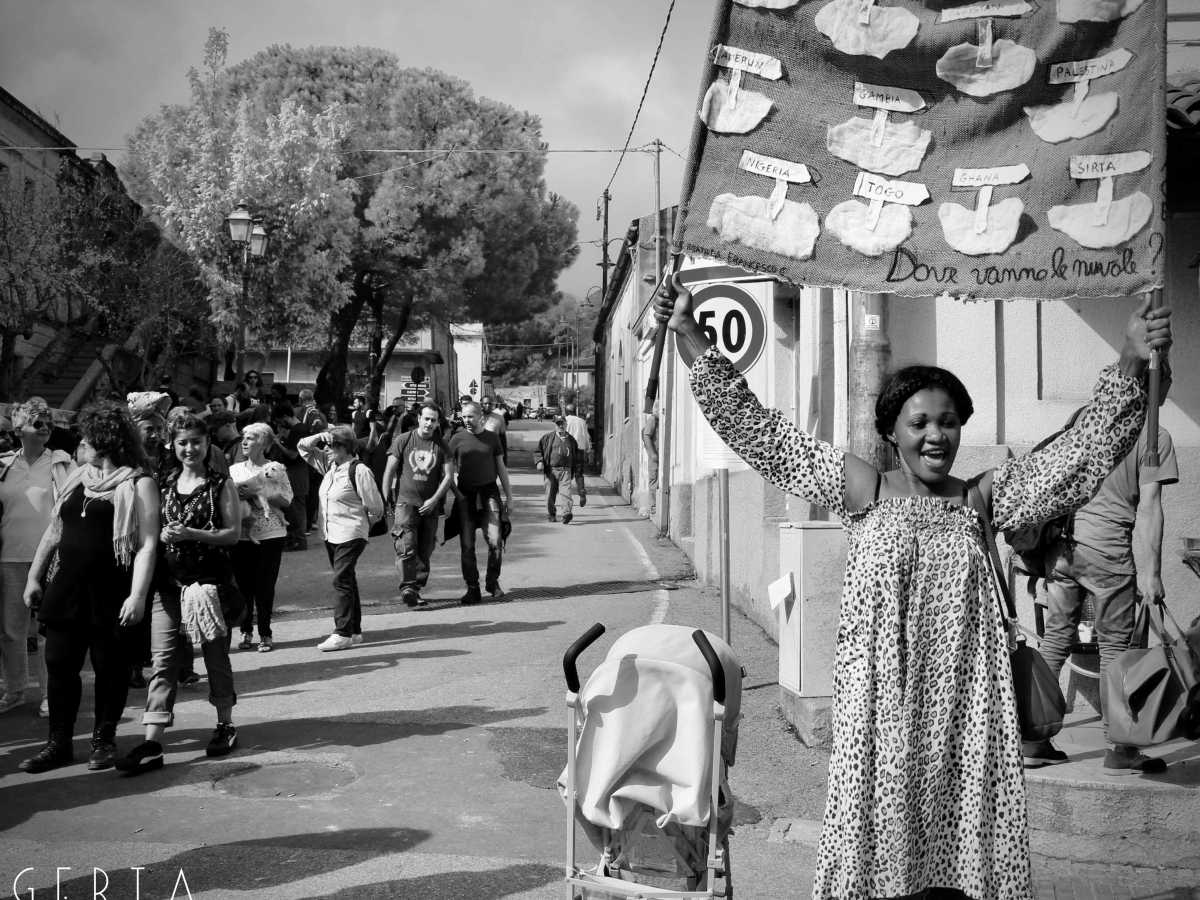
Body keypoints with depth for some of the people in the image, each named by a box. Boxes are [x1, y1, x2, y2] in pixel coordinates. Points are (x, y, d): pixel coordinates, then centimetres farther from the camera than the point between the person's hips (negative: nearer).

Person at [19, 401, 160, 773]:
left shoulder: (139, 484, -7)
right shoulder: (77, 478, 13)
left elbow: (147, 545, -13)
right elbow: (54, 531, 19)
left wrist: (137, 596, -20)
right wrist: (34, 576, 15)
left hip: (111, 590, -6)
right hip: (67, 586, 6)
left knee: (109, 667, 4)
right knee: (59, 663, 6)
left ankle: (104, 740, 19)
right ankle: (59, 743, 16)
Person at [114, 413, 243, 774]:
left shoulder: (221, 484, -1)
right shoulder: (163, 482, 10)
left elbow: (234, 533, -5)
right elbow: (152, 526, 17)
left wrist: (192, 534, -18)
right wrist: (162, 534, -6)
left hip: (211, 580, -3)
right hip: (168, 581, 3)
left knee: (216, 656, 8)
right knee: (163, 659, -4)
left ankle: (225, 726, 25)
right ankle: (152, 743, -7)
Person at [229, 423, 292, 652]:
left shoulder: (275, 469, 0)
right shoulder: (234, 470, 12)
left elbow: (286, 500, -7)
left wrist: (258, 493, -15)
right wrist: (238, 496, -9)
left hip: (270, 534, -3)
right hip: (242, 535, 3)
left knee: (265, 585, -2)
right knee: (243, 584, 3)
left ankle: (265, 634, 7)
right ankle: (246, 631, 15)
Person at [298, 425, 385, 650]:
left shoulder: (359, 471, -14)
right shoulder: (329, 465, 9)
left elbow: (375, 508, -9)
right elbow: (303, 447, 17)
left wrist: (362, 522, 5)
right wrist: (320, 438, 0)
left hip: (350, 536, -8)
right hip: (330, 535, 8)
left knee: (341, 580, -11)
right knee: (346, 581, 13)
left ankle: (342, 634, -10)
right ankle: (354, 631, 20)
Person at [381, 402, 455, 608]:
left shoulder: (441, 446, 7)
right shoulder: (403, 440, 2)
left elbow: (448, 476, 4)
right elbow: (389, 471, 4)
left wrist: (434, 500, -7)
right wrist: (386, 500, 0)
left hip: (430, 506, 3)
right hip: (405, 500, -3)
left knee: (425, 551, 5)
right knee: (406, 547, -16)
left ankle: (416, 590, 14)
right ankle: (407, 588, -20)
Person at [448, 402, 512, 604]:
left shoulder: (492, 438, 8)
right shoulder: (457, 439, 4)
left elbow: (501, 467, 14)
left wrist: (509, 495, 11)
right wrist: (455, 491, -5)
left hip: (489, 491, 0)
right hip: (465, 495, 0)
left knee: (495, 540, -10)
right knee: (467, 545, 1)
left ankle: (493, 581, 11)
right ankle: (472, 589, 11)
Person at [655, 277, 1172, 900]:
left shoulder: (982, 498, 5)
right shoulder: (862, 489, 0)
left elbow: (1085, 448, 4)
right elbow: (753, 426, -3)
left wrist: (1131, 362, -7)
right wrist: (688, 335, -7)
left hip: (963, 694, 2)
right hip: (880, 694, -2)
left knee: (964, 816, 7)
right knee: (878, 824, 4)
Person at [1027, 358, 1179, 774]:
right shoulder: (1154, 434, -4)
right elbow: (1148, 507, -9)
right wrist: (1149, 572, -9)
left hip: (1063, 537, 5)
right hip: (1108, 544, -5)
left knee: (1056, 638, 11)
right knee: (1114, 645, 4)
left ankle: (1032, 740, 15)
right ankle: (1120, 751, 11)